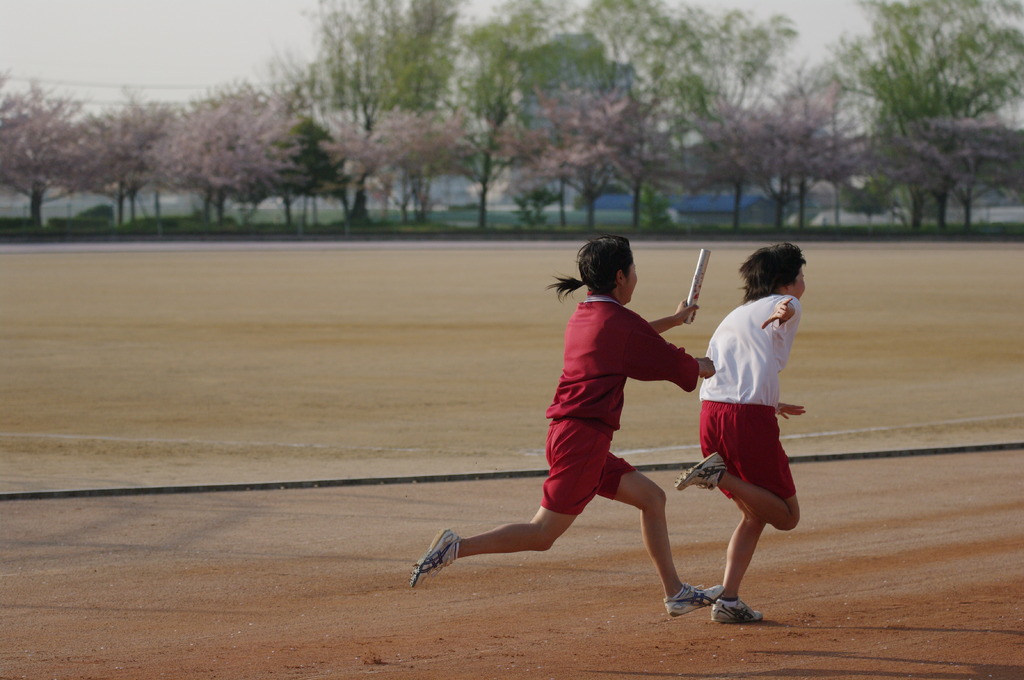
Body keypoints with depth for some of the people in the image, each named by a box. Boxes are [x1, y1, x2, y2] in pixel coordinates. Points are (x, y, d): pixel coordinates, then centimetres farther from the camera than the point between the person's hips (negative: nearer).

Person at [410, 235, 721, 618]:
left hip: (568, 436, 10)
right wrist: (714, 368, 17)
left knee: (651, 498, 17)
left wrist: (672, 321, 48)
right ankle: (457, 547, -14)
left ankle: (675, 593, 21)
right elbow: (672, 363, -1)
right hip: (583, 438, -10)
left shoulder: (583, 316, 15)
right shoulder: (617, 319, -10)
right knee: (542, 534, -9)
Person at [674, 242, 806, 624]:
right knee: (786, 516, 3)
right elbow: (786, 306, -15)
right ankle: (720, 475, -17)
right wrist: (785, 312, -41)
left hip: (711, 412, 7)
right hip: (751, 417, -7)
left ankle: (728, 601, 5)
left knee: (754, 514, 19)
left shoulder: (733, 317, 30)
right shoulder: (784, 306, 10)